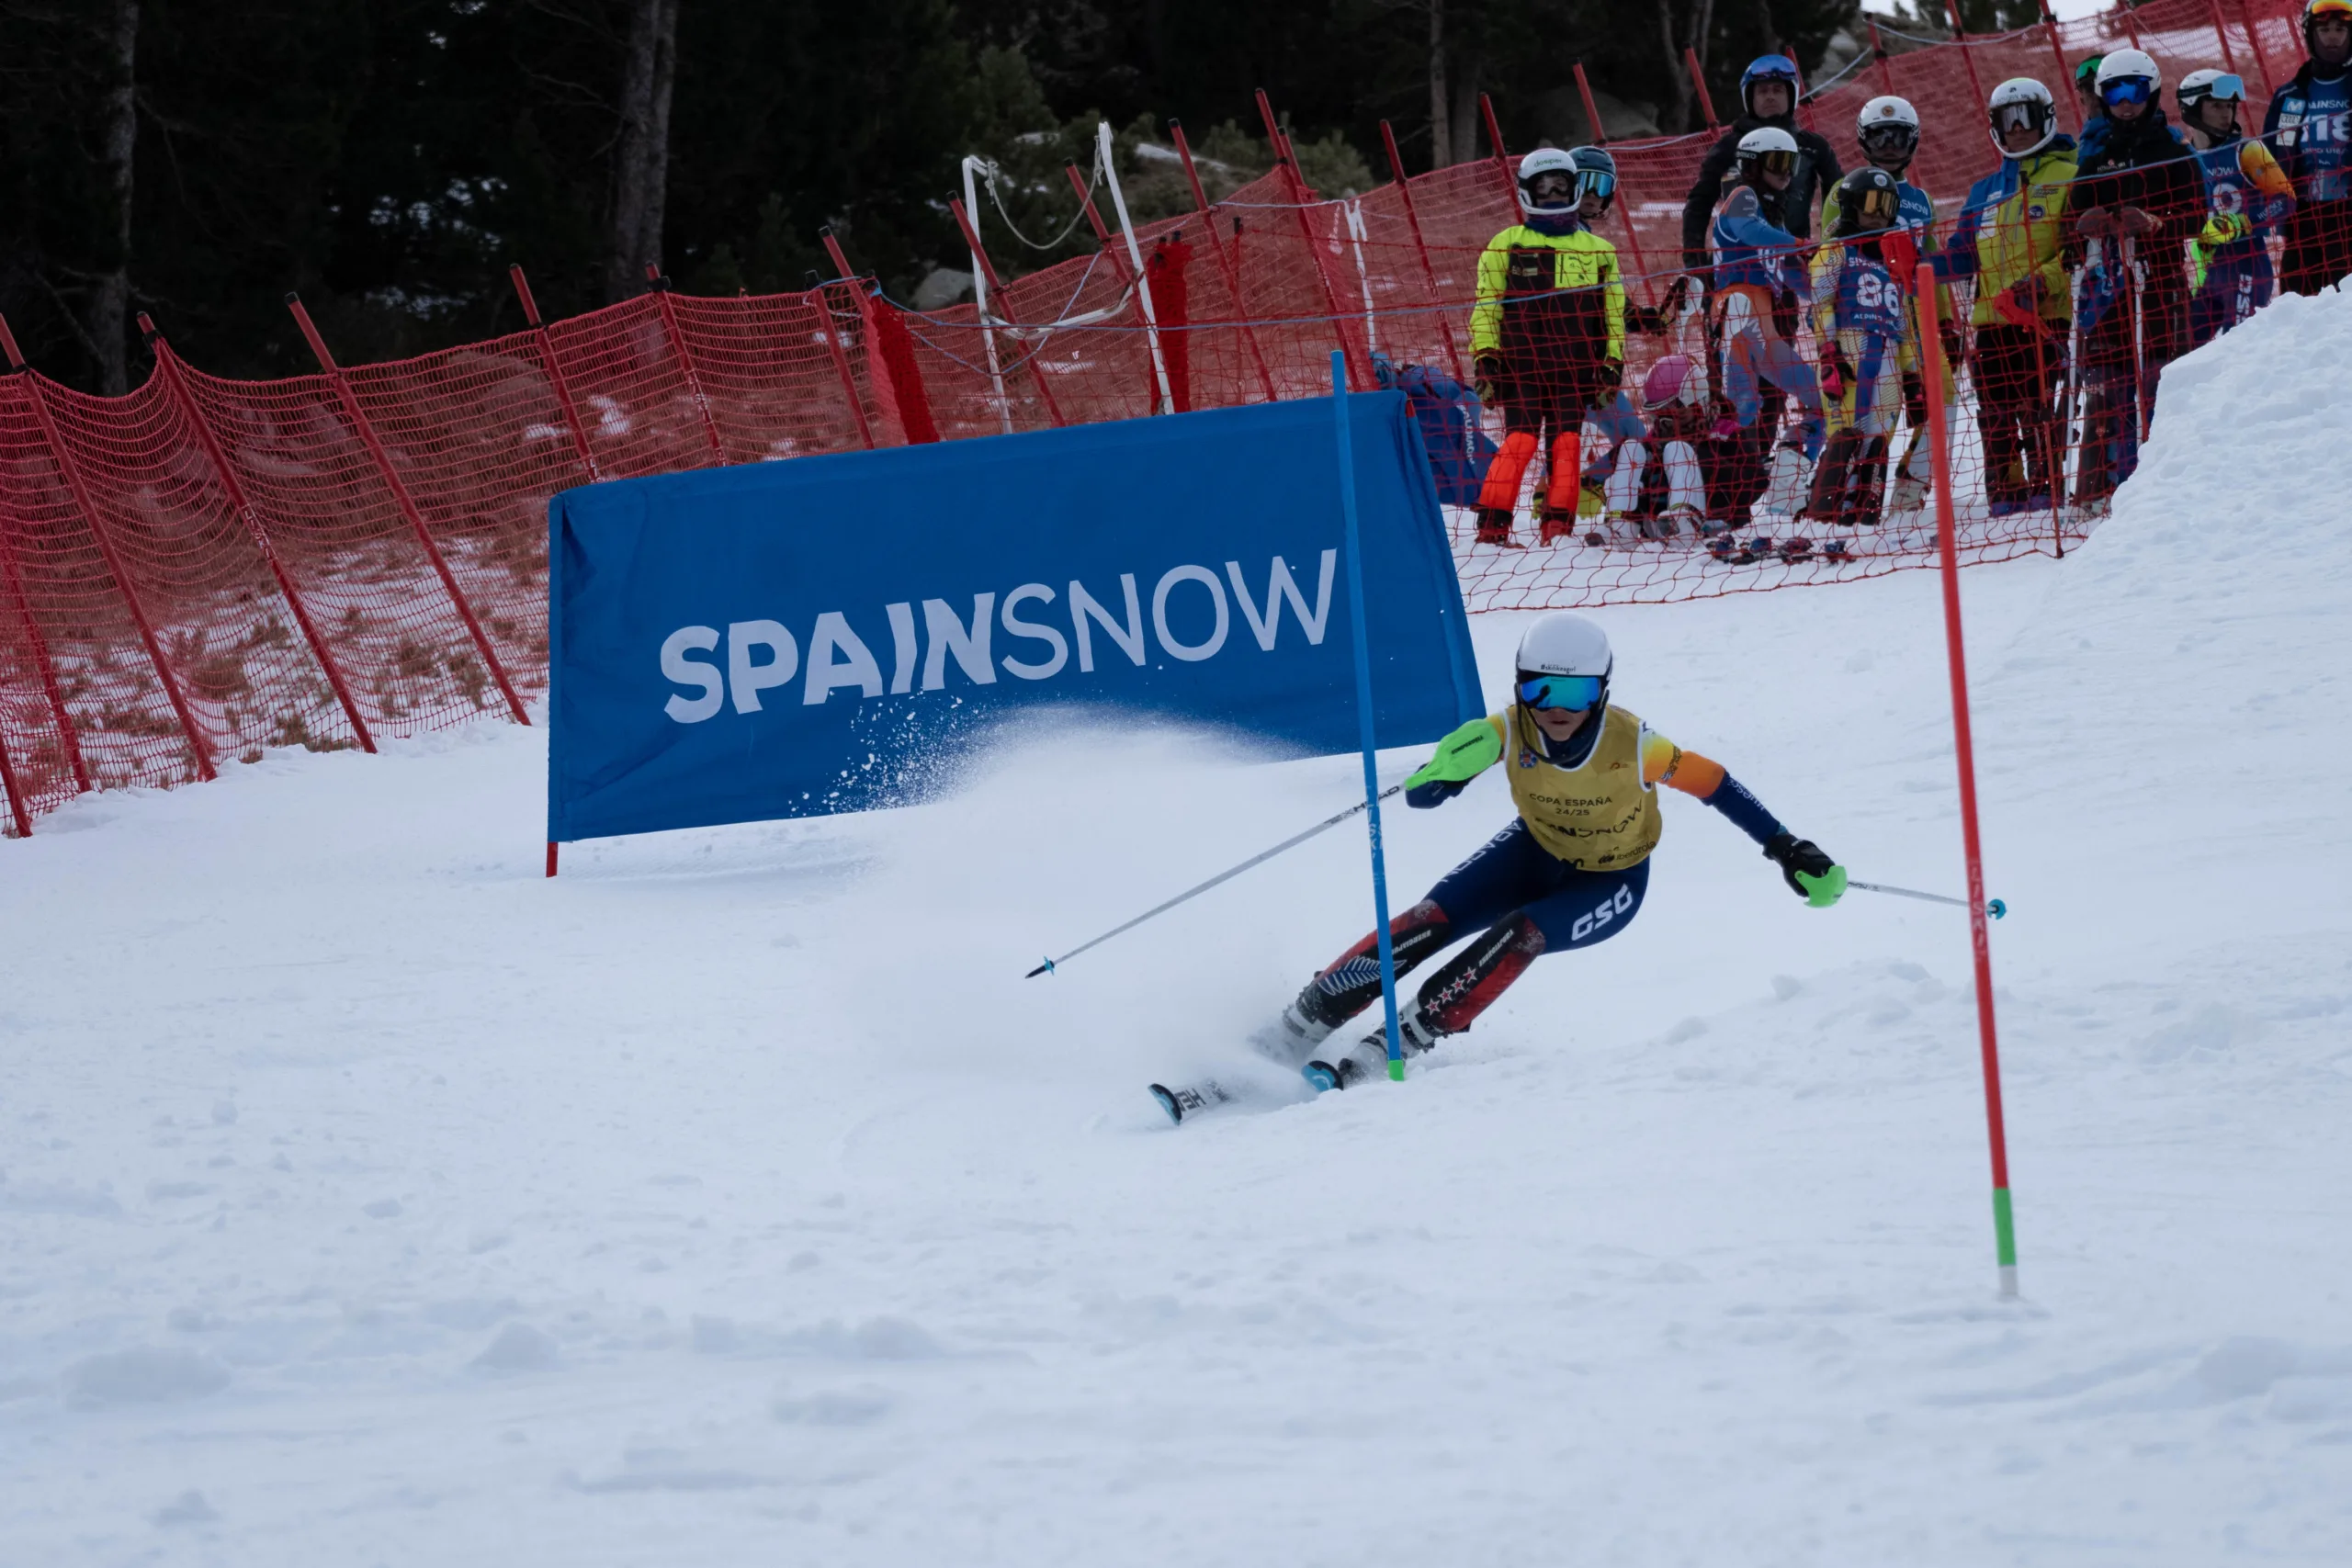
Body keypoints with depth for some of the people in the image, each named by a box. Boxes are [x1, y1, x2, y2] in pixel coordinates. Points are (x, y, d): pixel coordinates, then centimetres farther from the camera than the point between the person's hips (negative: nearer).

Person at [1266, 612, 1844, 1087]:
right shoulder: (1509, 732, -27)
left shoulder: (1630, 743, -33)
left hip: (1609, 884, -2)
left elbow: (1714, 784, -20)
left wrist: (1790, 852, -20)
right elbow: (1418, 796, -24)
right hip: (1535, 852, 2)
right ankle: (1298, 1028, -10)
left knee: (1521, 935, -29)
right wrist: (1450, 767, -48)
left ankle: (1398, 1046, -24)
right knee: (1430, 920, -17)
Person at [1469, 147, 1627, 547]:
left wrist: (1612, 366, 9)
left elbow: (1614, 314, 17)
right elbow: (1485, 308, 6)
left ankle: (1558, 527, -2)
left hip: (1574, 369, 3)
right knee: (1520, 440, -13)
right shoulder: (1506, 245, 8)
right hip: (1520, 367, -2)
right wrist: (1486, 360, -3)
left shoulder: (1597, 251, 15)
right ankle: (1492, 525, -13)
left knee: (1567, 445, -5)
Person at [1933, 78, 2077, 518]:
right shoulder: (1986, 192, 23)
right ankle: (2004, 490, 6)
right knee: (1995, 412, 2)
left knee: (2038, 405, -13)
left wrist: (2040, 283, -17)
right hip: (1992, 320, 6)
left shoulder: (2069, 179, 5)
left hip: (2047, 316, -6)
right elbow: (1962, 258, 22)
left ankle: (2046, 484, -8)